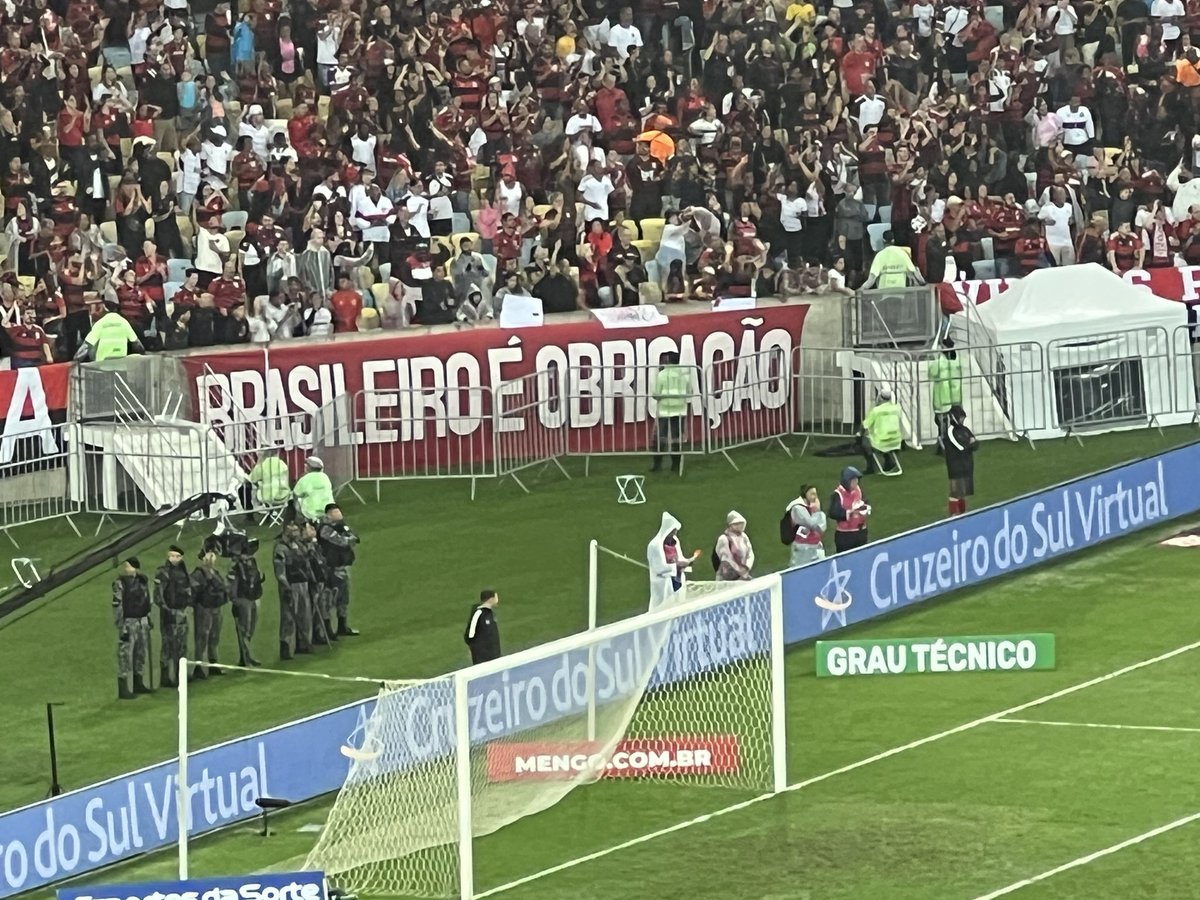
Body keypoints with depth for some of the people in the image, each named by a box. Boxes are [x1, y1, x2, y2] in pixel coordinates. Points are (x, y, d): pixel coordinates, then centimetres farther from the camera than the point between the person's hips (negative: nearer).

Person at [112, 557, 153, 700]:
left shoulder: (142, 580, 8)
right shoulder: (120, 584, -14)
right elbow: (117, 607, -16)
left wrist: (148, 619, 18)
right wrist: (121, 627, -18)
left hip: (142, 622, 8)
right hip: (128, 623, -8)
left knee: (140, 653, 16)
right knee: (125, 655, -6)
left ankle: (138, 684, 29)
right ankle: (123, 690, -4)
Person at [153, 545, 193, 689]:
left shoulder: (183, 573, 11)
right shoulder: (163, 573, -10)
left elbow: (188, 591, 19)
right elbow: (158, 597, -14)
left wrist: (188, 606, 3)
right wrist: (167, 609, -18)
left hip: (182, 614, 7)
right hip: (169, 615, -7)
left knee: (182, 646, 13)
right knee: (168, 646, -7)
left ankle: (180, 674, 23)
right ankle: (165, 678, -3)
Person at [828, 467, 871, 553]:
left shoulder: (858, 489, 4)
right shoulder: (837, 494, -20)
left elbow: (866, 503, 18)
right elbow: (833, 513, -26)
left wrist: (866, 508, -6)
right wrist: (850, 512, -27)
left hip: (861, 531, 7)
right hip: (844, 534, -7)